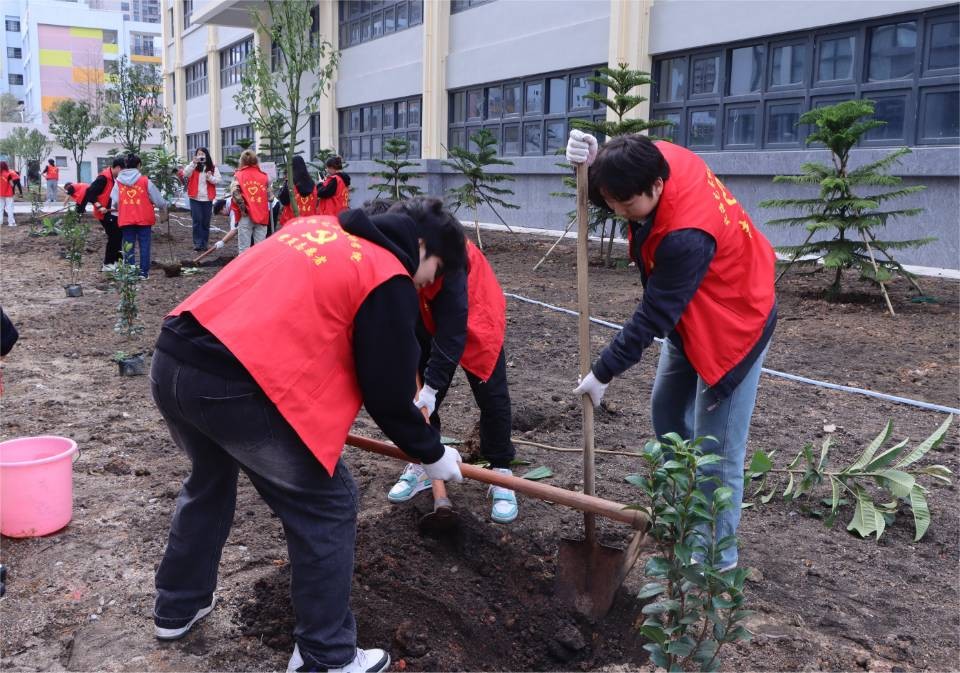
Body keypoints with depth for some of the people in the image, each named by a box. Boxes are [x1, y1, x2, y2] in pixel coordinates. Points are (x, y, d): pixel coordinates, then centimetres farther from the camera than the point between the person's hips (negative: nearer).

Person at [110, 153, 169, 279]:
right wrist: (164, 209, 20)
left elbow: (115, 201, -1)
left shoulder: (118, 182, 1)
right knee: (144, 245, 6)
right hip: (144, 218, -2)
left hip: (126, 219, 2)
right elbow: (157, 198, 2)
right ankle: (144, 272, 5)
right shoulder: (145, 180, -5)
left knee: (128, 246, 7)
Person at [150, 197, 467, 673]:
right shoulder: (389, 281, -1)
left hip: (171, 361, 9)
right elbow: (387, 394, 0)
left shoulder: (315, 226, 22)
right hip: (233, 386, -9)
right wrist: (433, 455, 17)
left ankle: (177, 609, 48)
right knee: (327, 508, 8)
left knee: (209, 480, 32)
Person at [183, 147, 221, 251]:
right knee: (197, 220, -6)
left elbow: (218, 180, 1)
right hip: (195, 198, -1)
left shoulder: (213, 167, 6)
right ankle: (197, 243, -3)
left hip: (207, 198, 1)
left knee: (206, 222, 7)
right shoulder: (193, 166, 4)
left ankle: (204, 243, 15)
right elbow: (185, 174, -14)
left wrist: (210, 177, -18)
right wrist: (193, 163, -23)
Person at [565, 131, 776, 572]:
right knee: (667, 412, 20)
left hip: (733, 325, -9)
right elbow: (609, 190, 3)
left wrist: (603, 373, -19)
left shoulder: (686, 236, -39)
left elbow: (653, 317, -29)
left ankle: (716, 555, 12)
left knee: (715, 449, -4)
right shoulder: (657, 158, -16)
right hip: (689, 316, 9)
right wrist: (592, 162, -22)